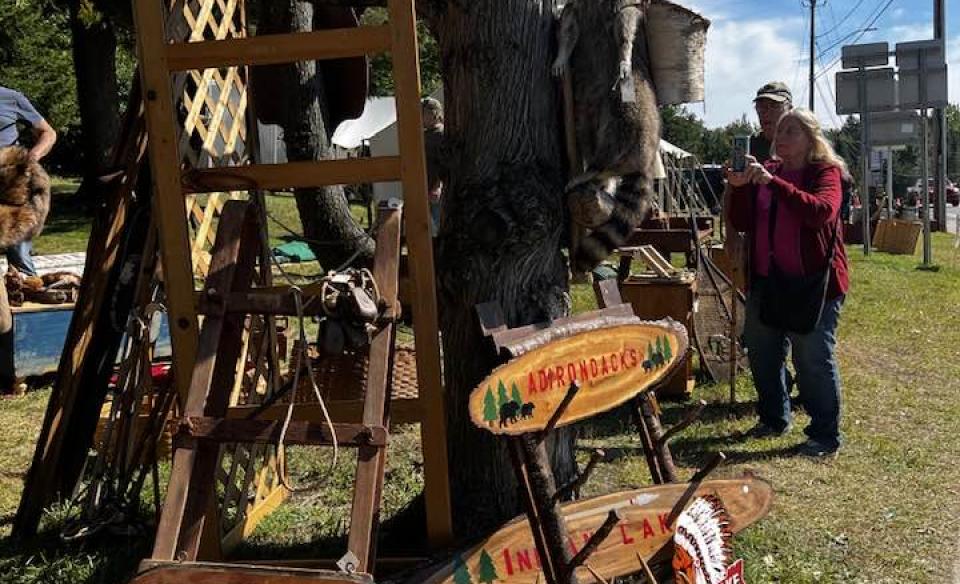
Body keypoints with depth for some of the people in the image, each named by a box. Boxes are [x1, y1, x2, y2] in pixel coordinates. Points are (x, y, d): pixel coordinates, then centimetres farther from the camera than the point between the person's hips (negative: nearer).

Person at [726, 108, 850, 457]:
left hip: (813, 281, -6)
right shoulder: (766, 171, 11)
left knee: (813, 359, -2)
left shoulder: (826, 171, -5)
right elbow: (743, 224, 5)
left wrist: (772, 183, -30)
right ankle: (774, 418, 34)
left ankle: (825, 435, 12)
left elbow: (822, 211, -27)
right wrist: (739, 187, -12)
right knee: (761, 351, 15)